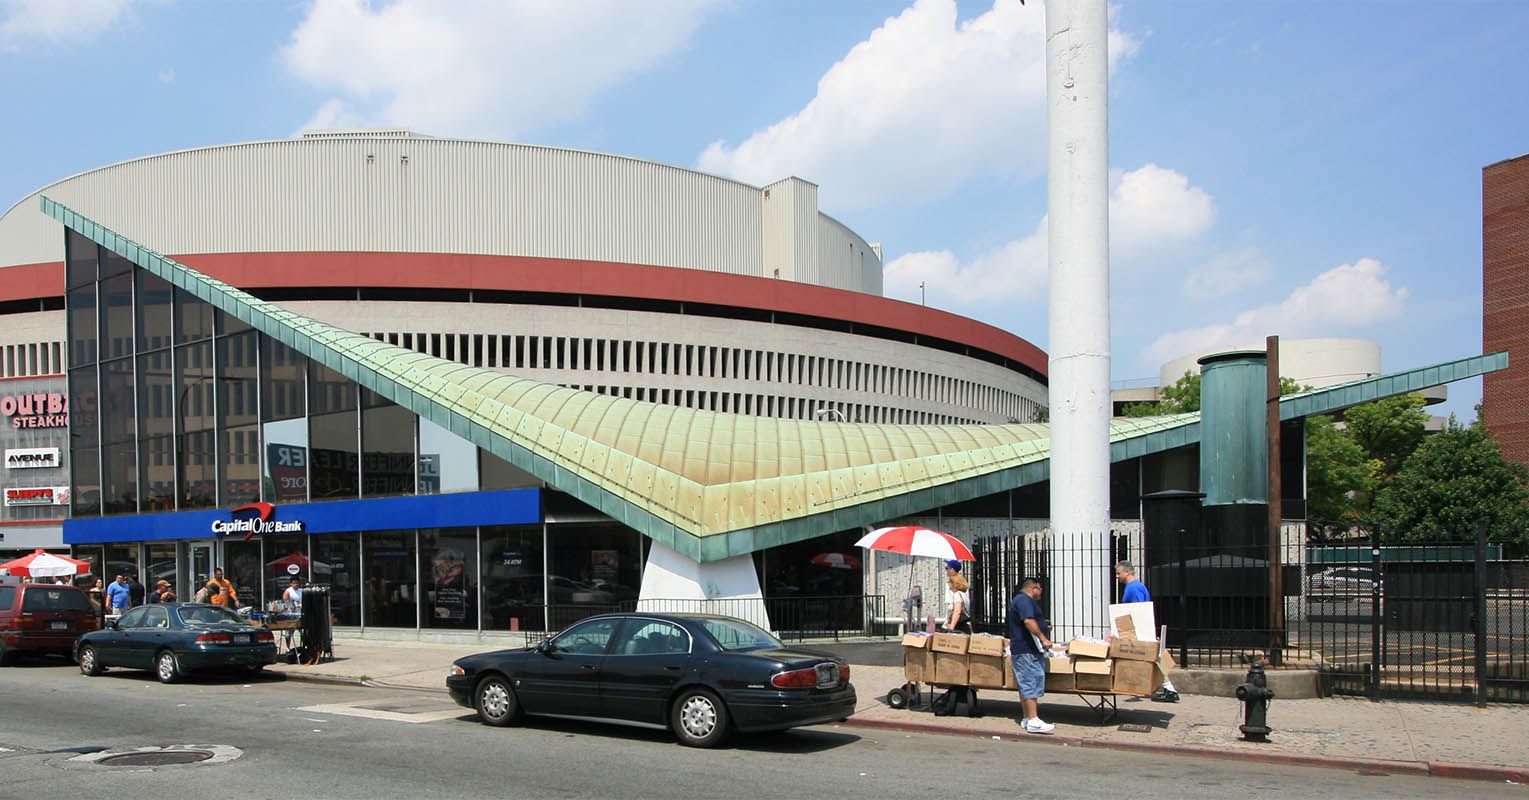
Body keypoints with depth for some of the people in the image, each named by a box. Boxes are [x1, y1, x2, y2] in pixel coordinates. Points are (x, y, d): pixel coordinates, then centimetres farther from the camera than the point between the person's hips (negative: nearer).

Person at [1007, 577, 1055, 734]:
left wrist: (1044, 626, 29)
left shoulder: (1018, 600, 22)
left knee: (1025, 685, 11)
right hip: (1027, 650, -11)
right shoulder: (1024, 600, -13)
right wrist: (1043, 638, -27)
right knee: (1032, 683, -13)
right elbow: (1028, 621, -27)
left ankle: (1027, 718, 14)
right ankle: (1033, 721, -16)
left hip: (1024, 649, 11)